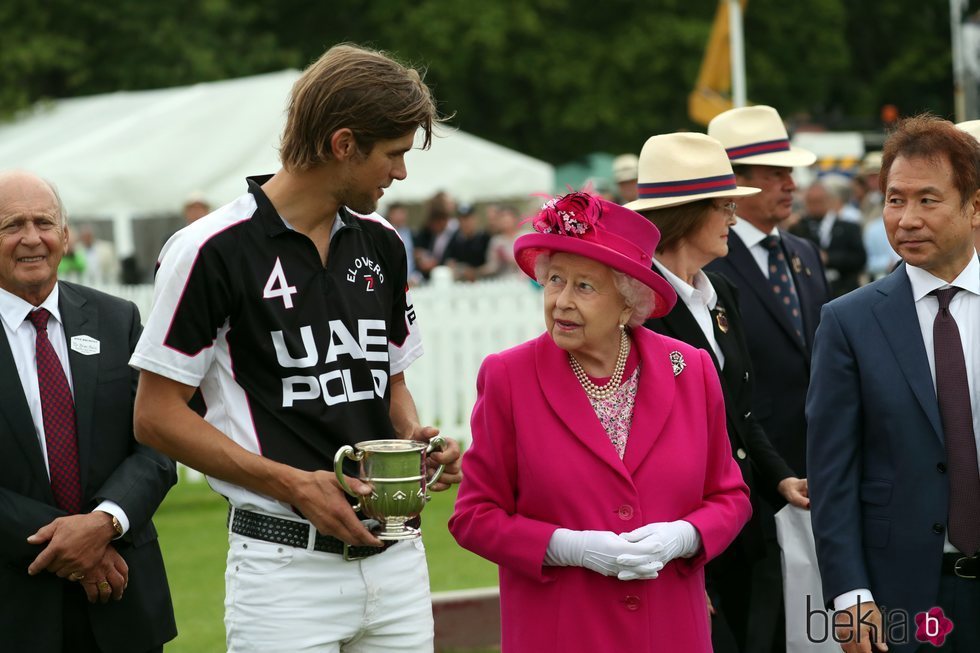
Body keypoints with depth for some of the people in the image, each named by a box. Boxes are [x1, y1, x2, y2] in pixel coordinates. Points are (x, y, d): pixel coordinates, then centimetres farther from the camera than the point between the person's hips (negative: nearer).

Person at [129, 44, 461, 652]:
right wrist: (292, 483, -16)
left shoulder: (382, 244, 11)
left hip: (396, 554, 6)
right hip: (286, 562, -6)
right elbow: (157, 415, -8)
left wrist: (417, 438, 0)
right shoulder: (215, 250, -9)